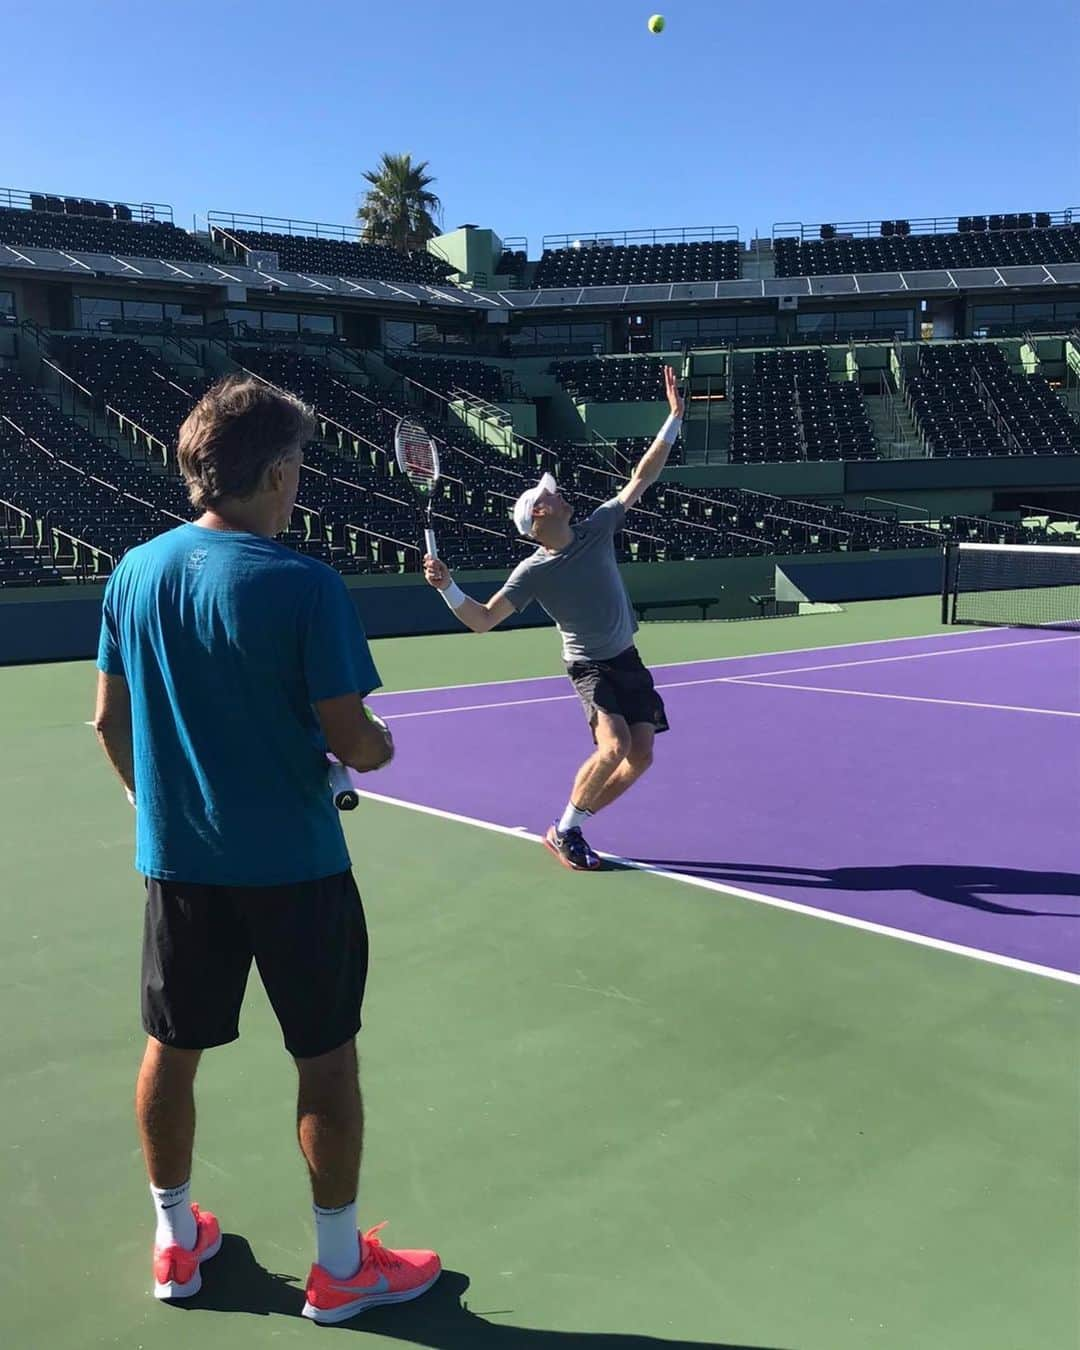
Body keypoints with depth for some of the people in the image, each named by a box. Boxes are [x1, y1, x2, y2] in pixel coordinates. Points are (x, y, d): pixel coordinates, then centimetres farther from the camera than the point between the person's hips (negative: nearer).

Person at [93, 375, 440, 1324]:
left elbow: (110, 721, 6)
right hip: (293, 863, -5)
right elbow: (353, 743, -18)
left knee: (171, 1050, 18)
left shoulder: (134, 572, -1)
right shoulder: (305, 585, -18)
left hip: (175, 859, 6)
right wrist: (379, 746, 5)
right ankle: (340, 1266, 24)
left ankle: (177, 1241, 36)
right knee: (326, 1058, 10)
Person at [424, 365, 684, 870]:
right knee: (614, 745, -26)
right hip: (590, 666, -6)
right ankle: (562, 832, -7)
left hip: (628, 659, 6)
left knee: (639, 758, 1)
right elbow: (482, 620, -17)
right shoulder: (534, 572, -14)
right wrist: (446, 587, -34)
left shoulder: (597, 528, -1)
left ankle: (573, 825, 18)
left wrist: (674, 418, 0)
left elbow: (641, 477, 3)